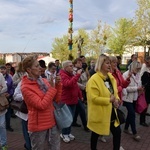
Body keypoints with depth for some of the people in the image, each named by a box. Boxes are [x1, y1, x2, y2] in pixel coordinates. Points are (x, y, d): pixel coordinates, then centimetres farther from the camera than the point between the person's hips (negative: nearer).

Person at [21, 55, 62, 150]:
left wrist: (58, 84, -9)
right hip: (38, 125, -6)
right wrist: (52, 88, -19)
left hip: (52, 122, 6)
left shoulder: (44, 80, 4)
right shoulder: (25, 87, -15)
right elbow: (42, 105, -22)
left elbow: (57, 99, 5)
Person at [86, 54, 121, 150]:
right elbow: (93, 98, -25)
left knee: (117, 132, 10)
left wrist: (116, 99, -5)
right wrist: (109, 100, -22)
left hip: (111, 111, 7)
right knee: (96, 133, 13)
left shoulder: (110, 77, 5)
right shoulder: (94, 79, -20)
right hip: (99, 113, -7)